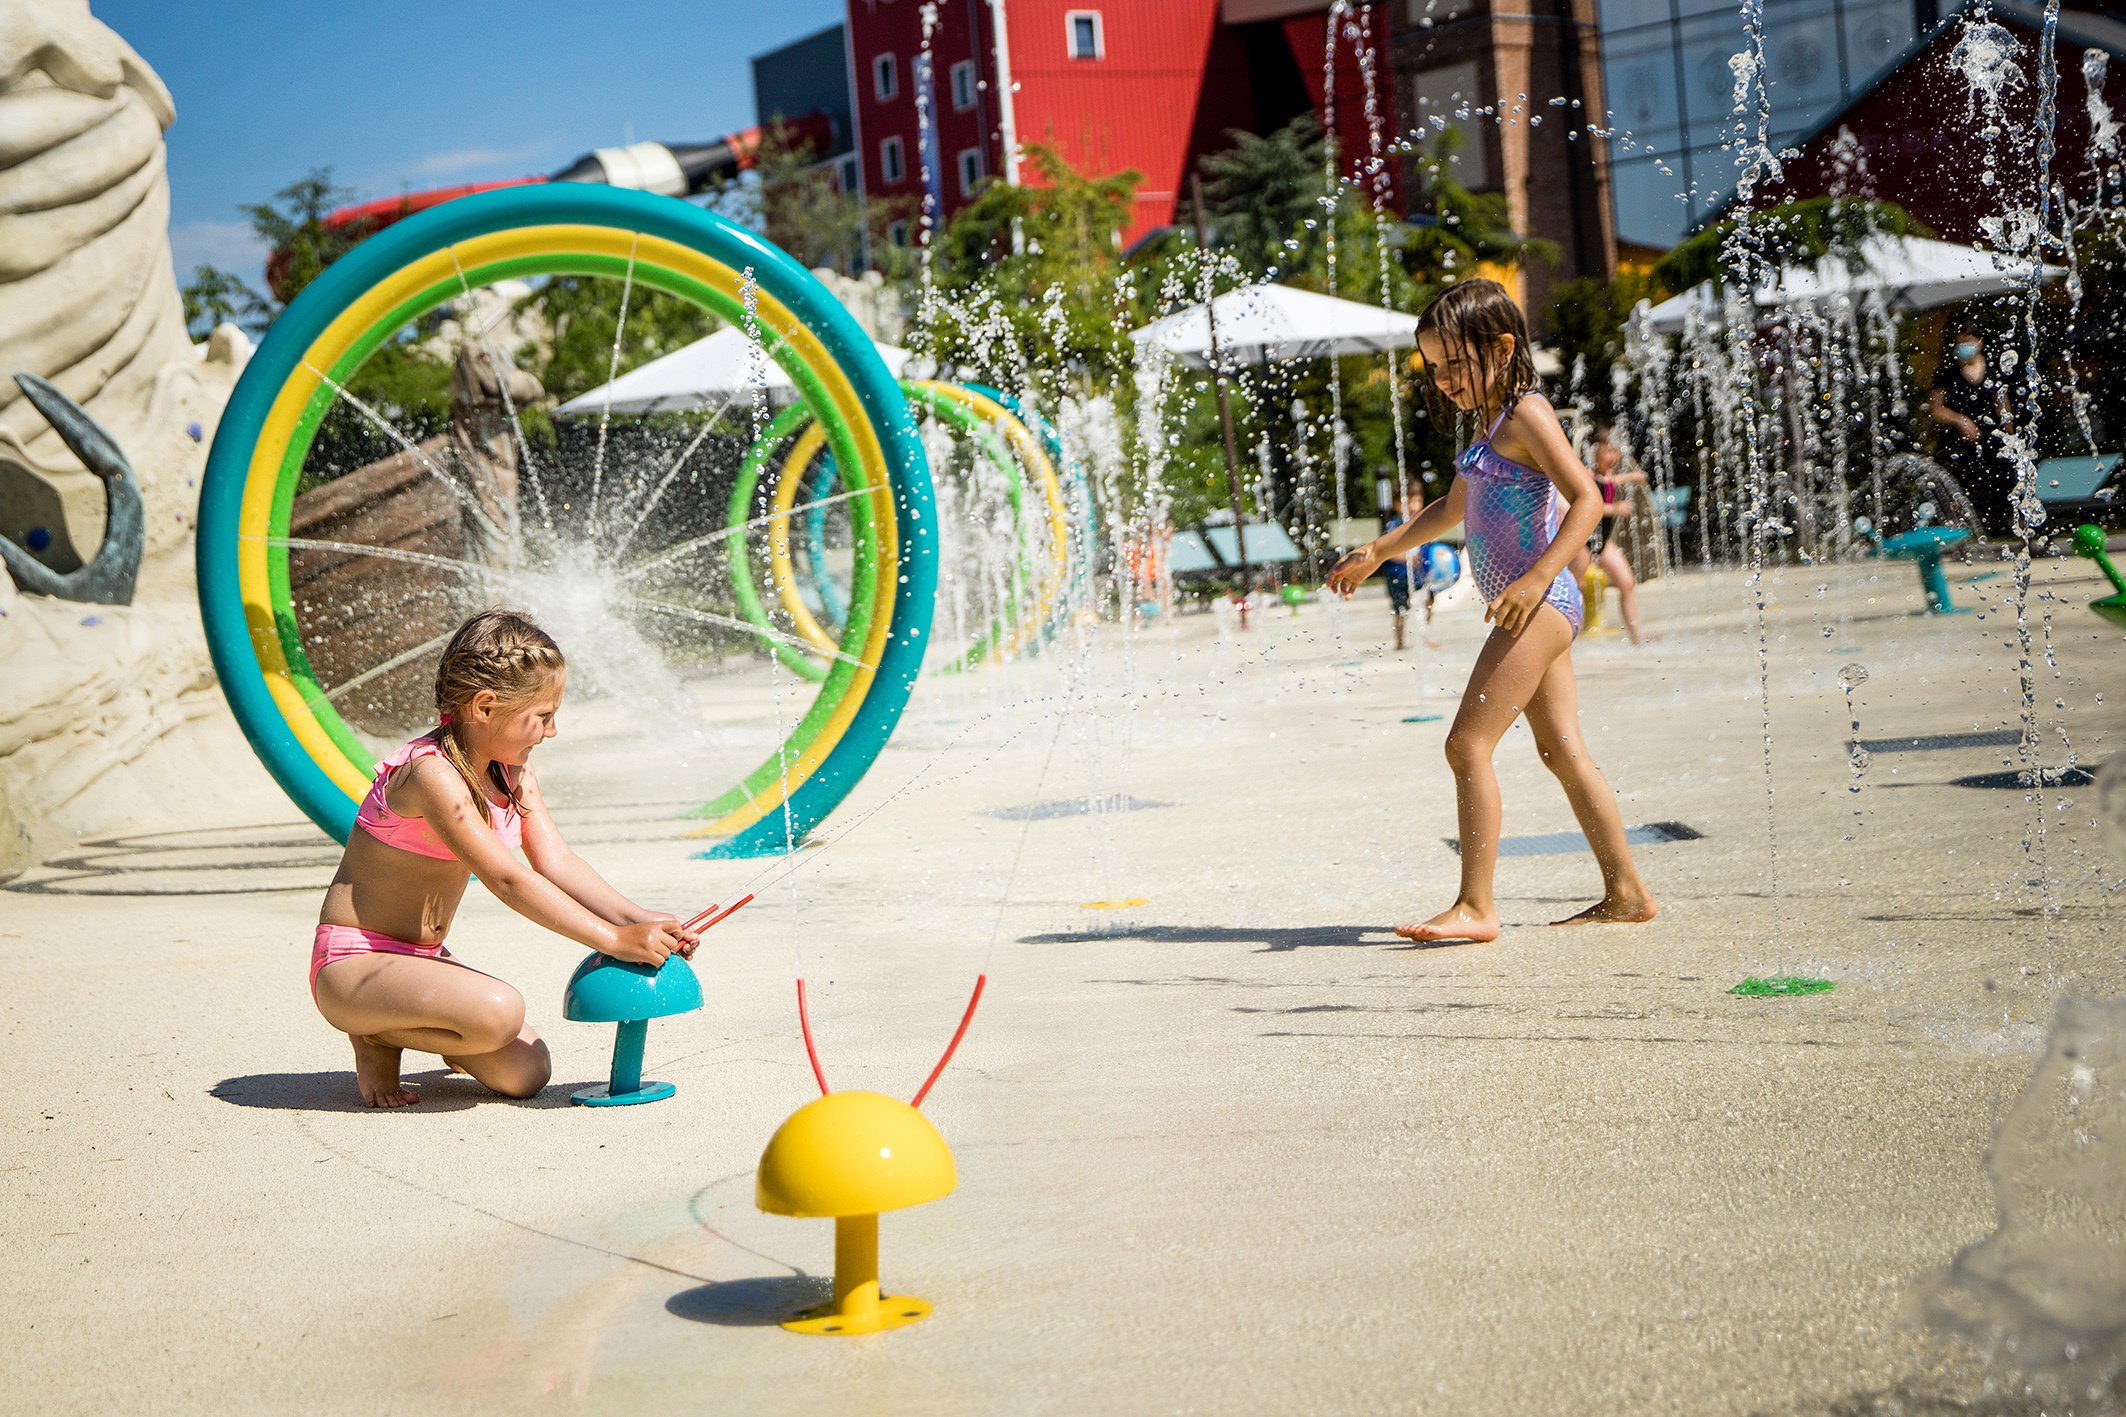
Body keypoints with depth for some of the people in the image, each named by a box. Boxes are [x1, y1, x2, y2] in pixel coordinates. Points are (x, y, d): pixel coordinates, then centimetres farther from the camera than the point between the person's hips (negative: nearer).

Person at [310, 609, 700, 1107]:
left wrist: (639, 921, -15)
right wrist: (615, 941, -29)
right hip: (353, 966, -8)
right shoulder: (431, 774, -24)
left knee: (525, 1073, -7)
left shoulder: (515, 776, 5)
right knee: (499, 1011, -32)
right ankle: (377, 1039, -5)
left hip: (424, 960, 8)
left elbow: (558, 862, -2)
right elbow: (509, 881, -28)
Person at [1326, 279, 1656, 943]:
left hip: (1539, 603, -10)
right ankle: (1625, 892, 17)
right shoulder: (1490, 422, 18)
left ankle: (1476, 906, -11)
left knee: (1468, 744, -12)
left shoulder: (1527, 414, -11)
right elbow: (1453, 508, 31)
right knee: (1564, 753, 11)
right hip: (1534, 610, 10)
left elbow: (1587, 497, -20)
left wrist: (1537, 577, -29)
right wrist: (1377, 551, 32)